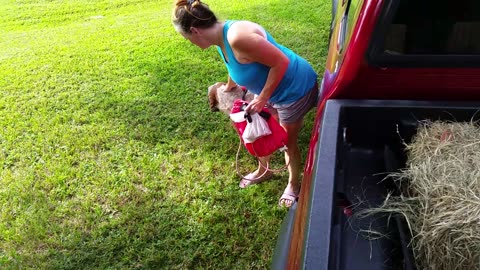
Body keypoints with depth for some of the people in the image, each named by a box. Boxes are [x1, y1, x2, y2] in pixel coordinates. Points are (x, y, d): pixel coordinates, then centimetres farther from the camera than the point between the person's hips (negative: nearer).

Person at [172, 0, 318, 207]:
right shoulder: (222, 40, -3)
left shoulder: (237, 37, -34)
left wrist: (262, 98, -24)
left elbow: (281, 62, -31)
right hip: (273, 88, 9)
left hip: (295, 88, -9)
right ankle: (263, 171, 49)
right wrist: (227, 89, 33)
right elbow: (236, 68, 17)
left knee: (288, 141, 10)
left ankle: (294, 185, 36)